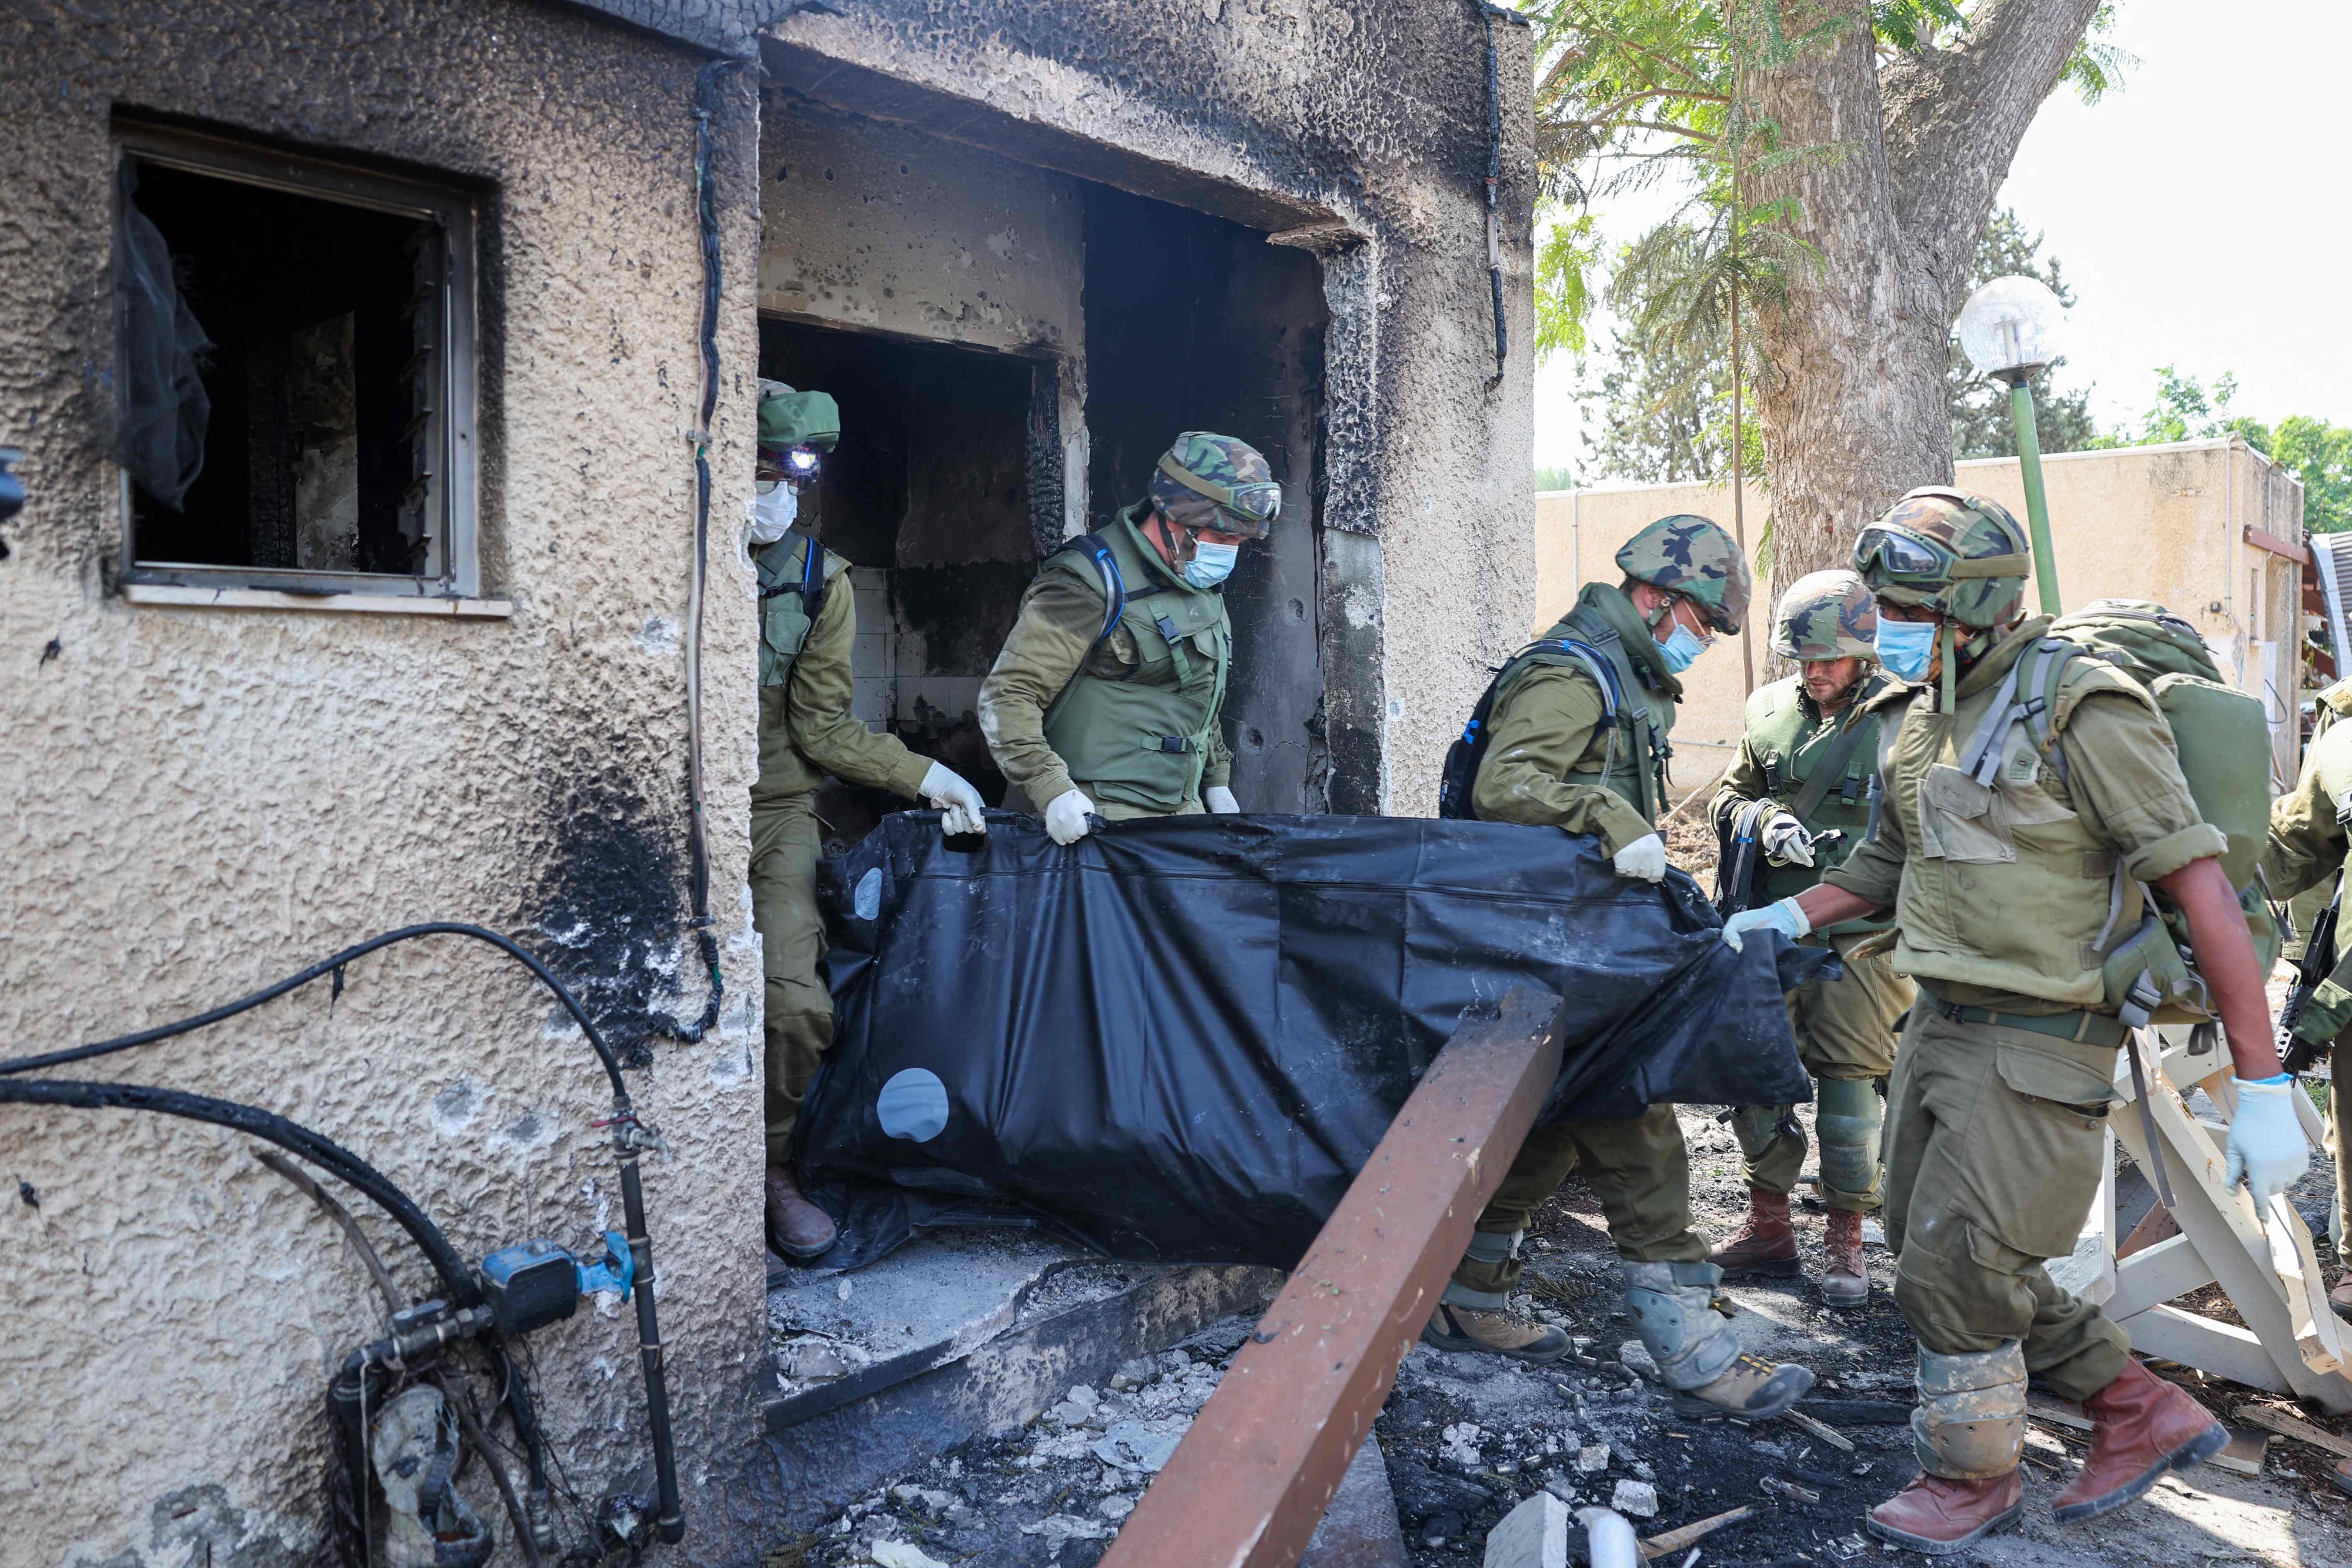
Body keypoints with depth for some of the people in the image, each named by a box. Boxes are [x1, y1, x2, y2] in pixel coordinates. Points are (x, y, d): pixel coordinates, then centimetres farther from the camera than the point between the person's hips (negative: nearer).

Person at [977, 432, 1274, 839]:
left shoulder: (1203, 586, 12)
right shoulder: (1093, 584, -16)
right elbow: (1008, 695, -20)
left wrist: (1216, 782, 22)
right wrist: (1054, 789, -28)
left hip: (1183, 808, 8)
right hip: (1102, 816, -8)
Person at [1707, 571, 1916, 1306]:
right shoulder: (1769, 709, 8)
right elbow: (1728, 798, 16)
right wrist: (1763, 822, -6)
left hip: (1859, 937, -4)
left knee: (1850, 1084, 2)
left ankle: (1845, 1244, 18)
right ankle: (1768, 1226, 25)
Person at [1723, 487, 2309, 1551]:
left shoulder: (2079, 708, -17)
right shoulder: (1913, 717, 8)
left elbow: (2202, 885, -19)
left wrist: (2262, 1084, -20)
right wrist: (1789, 917, 8)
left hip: (2038, 1043, -9)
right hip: (1941, 1022, 9)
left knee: (1953, 1270, -2)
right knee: (1931, 1244, 16)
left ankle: (1976, 1478, 24)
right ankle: (2143, 1415, 33)